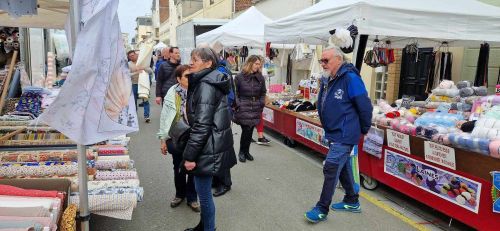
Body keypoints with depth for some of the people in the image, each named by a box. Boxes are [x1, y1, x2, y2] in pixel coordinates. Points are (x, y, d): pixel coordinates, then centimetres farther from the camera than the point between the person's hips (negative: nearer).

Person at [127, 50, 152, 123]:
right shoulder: (129, 64, -4)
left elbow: (150, 71, -7)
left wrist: (143, 68, -22)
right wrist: (136, 72, -24)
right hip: (134, 84, 0)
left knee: (145, 100, -1)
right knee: (134, 100, 12)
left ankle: (146, 116, 4)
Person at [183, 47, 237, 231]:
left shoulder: (206, 85, -18)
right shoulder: (210, 82, 12)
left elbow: (201, 125, -23)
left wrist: (189, 155, -19)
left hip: (208, 148, -10)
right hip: (213, 144, 10)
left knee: (203, 192, 3)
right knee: (203, 190, 21)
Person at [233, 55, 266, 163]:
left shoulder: (261, 78, 7)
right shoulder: (240, 77, -5)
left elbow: (263, 93, 16)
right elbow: (235, 93, -2)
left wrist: (262, 104, 6)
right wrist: (237, 105, -8)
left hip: (255, 109, 4)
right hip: (243, 109, -4)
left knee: (250, 131, 7)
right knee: (246, 130, -7)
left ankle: (246, 151, 23)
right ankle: (241, 152, 12)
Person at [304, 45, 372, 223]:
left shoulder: (350, 78, -18)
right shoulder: (326, 81, 8)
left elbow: (365, 106, -16)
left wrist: (364, 129, -5)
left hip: (344, 135, -9)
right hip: (333, 133, 9)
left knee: (331, 169, -7)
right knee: (343, 167, 19)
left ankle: (322, 209, 4)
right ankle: (352, 201, 35)